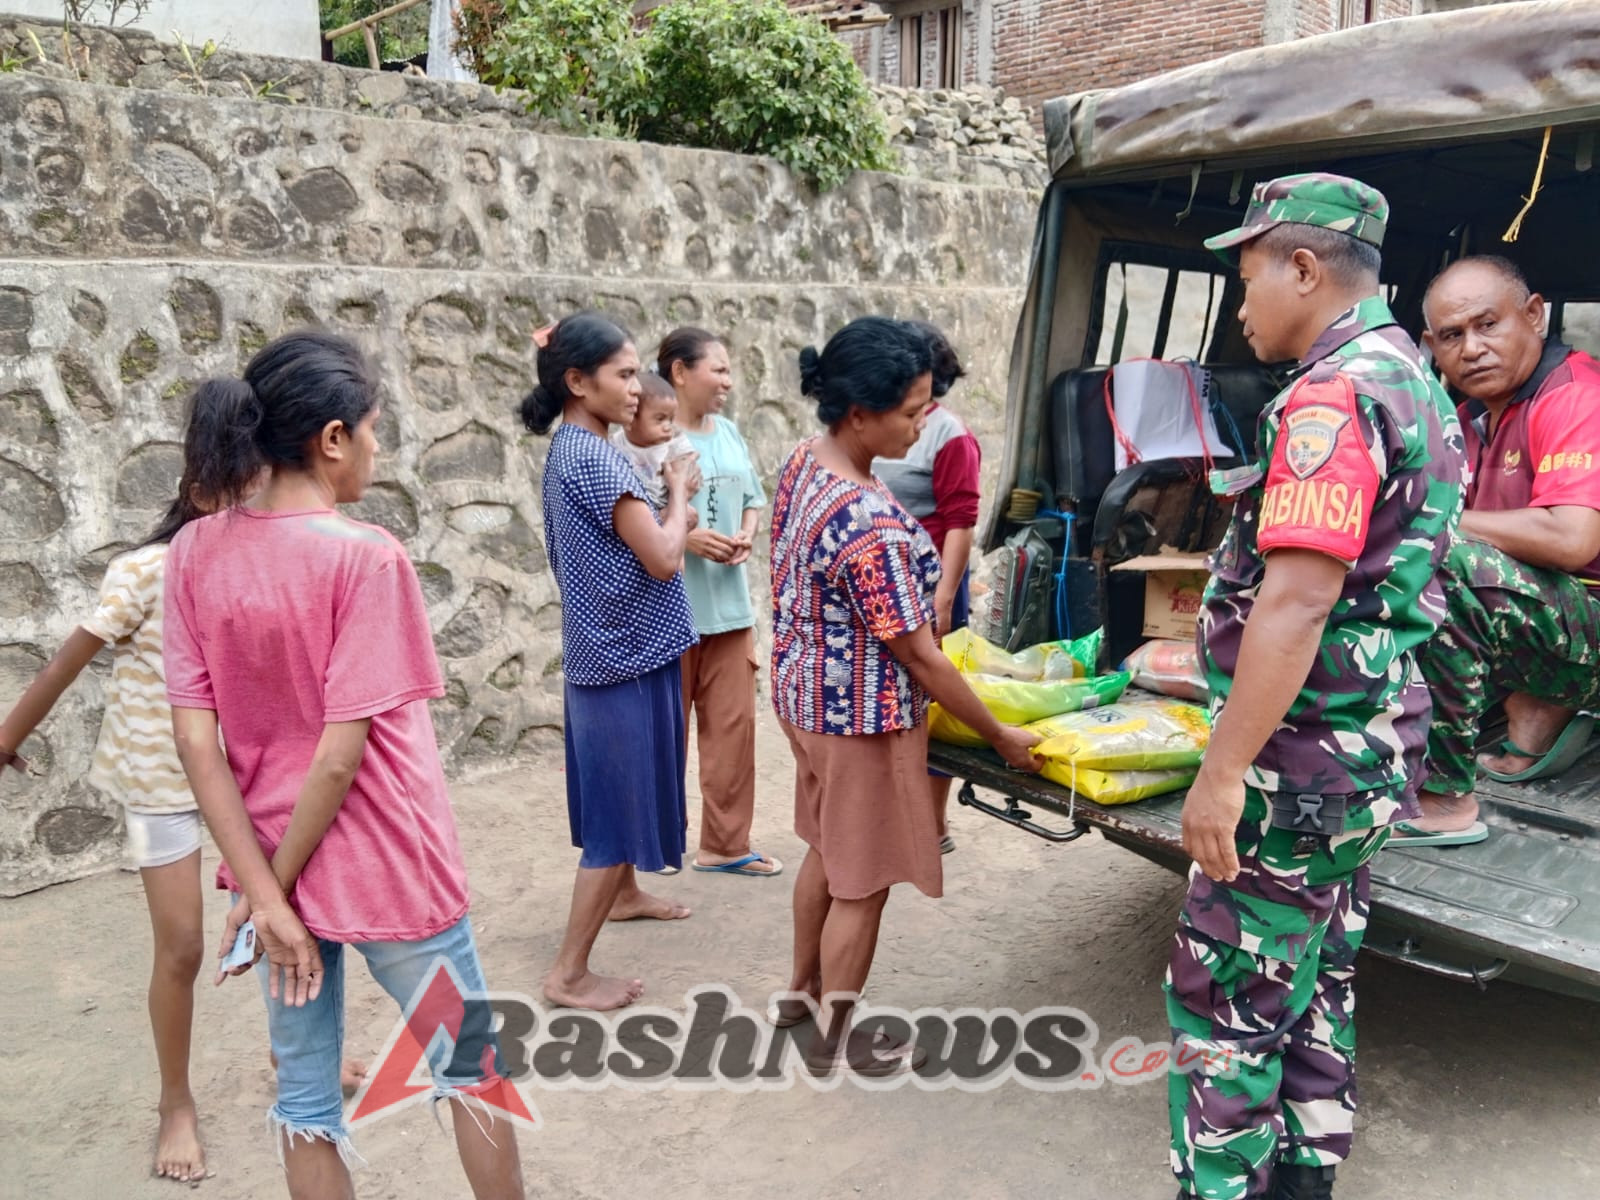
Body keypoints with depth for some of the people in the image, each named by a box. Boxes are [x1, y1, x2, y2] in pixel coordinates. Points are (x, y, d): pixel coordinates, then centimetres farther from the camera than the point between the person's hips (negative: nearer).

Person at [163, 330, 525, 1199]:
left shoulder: (194, 552, -5)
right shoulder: (364, 557, -21)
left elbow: (195, 741, -8)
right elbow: (342, 753, -22)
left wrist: (261, 889, -8)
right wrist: (277, 883, -9)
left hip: (278, 867, 5)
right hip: (385, 869, -5)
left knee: (304, 1094, 20)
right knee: (470, 1064, 19)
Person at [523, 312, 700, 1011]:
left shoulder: (570, 451, 9)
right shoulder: (595, 458, -21)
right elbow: (662, 560, -22)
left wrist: (670, 505, 6)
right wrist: (679, 492, -8)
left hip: (611, 652, 10)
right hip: (628, 659, -10)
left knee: (622, 795, 26)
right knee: (619, 807, -2)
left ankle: (623, 894, 48)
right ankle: (569, 973, 6)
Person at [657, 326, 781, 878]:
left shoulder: (728, 432, 10)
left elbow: (752, 500, 16)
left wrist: (746, 536, -3)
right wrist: (686, 537, -24)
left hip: (729, 602, 6)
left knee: (733, 723, 9)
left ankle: (725, 844, 21)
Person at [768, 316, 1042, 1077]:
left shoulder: (802, 462, -3)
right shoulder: (873, 527, -31)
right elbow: (918, 656, -23)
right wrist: (1001, 736, -12)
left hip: (805, 691, 9)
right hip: (863, 717, -9)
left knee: (826, 849, 26)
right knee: (863, 881, 10)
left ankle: (801, 990, 45)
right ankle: (837, 1041, 28)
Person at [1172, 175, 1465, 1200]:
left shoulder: (1333, 397, -20)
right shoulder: (1417, 385, 13)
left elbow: (1296, 604, -28)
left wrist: (1223, 773, -25)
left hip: (1302, 765, -10)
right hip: (1372, 759, 10)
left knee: (1224, 1002, 1)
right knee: (1316, 990, 20)